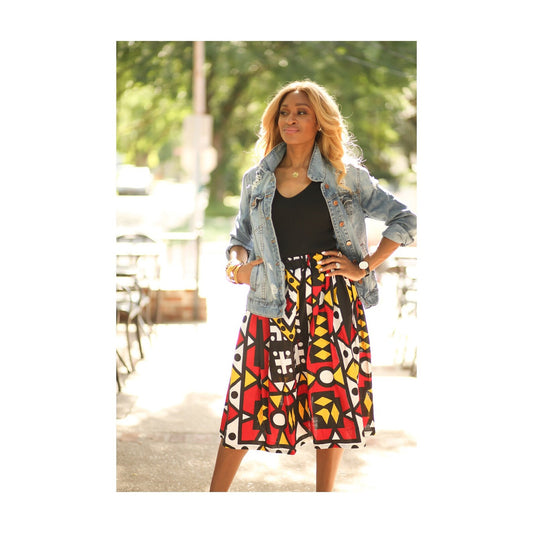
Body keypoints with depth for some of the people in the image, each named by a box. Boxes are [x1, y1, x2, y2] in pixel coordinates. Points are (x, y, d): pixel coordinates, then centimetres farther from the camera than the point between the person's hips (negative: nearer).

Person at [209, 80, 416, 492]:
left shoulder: (346, 175, 3)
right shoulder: (257, 180, 10)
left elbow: (404, 219, 6)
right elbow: (240, 236, 20)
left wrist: (365, 267, -3)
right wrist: (236, 264, -1)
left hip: (332, 300, -1)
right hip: (274, 303, 1)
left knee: (332, 397, 3)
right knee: (251, 396, 0)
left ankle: (325, 493, 16)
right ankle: (216, 494, 8)